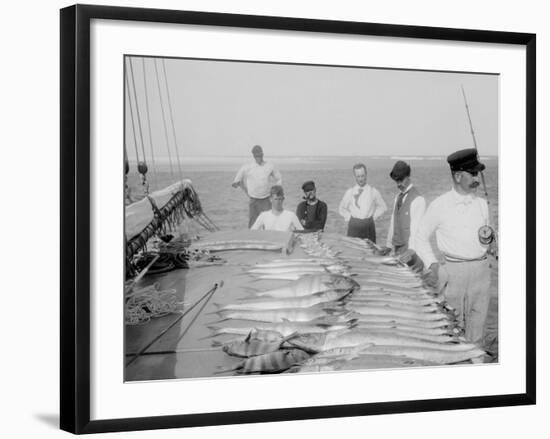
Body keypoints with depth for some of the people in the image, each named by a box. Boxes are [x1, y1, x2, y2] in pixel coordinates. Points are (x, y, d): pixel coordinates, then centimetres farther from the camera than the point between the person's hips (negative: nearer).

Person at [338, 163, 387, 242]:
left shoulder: (373, 192, 6)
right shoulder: (350, 192, 8)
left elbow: (382, 206, 18)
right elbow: (341, 208, 19)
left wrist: (374, 217, 7)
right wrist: (349, 218, 6)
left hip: (369, 225, 0)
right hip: (354, 226, 0)